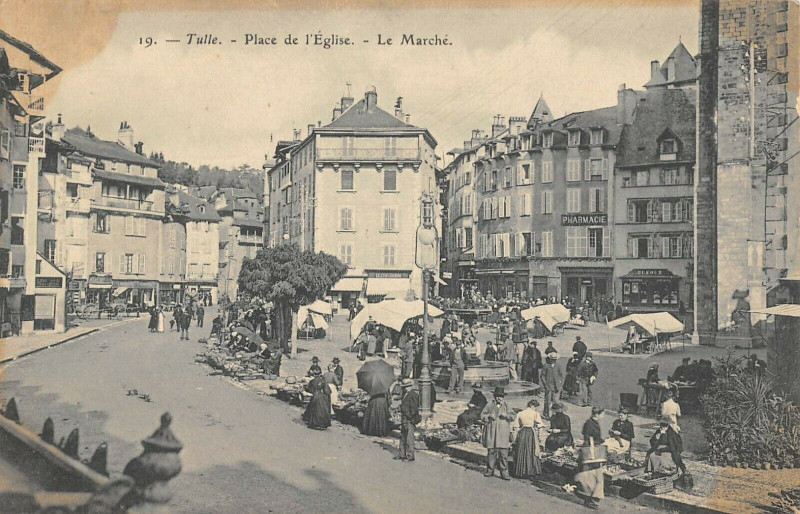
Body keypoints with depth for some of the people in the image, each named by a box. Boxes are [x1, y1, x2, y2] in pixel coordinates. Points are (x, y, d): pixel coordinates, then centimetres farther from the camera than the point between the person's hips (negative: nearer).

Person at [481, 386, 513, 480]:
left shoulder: (506, 406, 10)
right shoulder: (489, 405, 9)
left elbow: (512, 417, 7)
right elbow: (482, 415, 10)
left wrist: (506, 415, -13)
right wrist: (489, 416, -8)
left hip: (503, 432, -1)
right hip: (491, 432, 1)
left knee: (503, 452, -7)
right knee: (491, 451, 5)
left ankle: (504, 473, -2)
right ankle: (490, 470, 18)